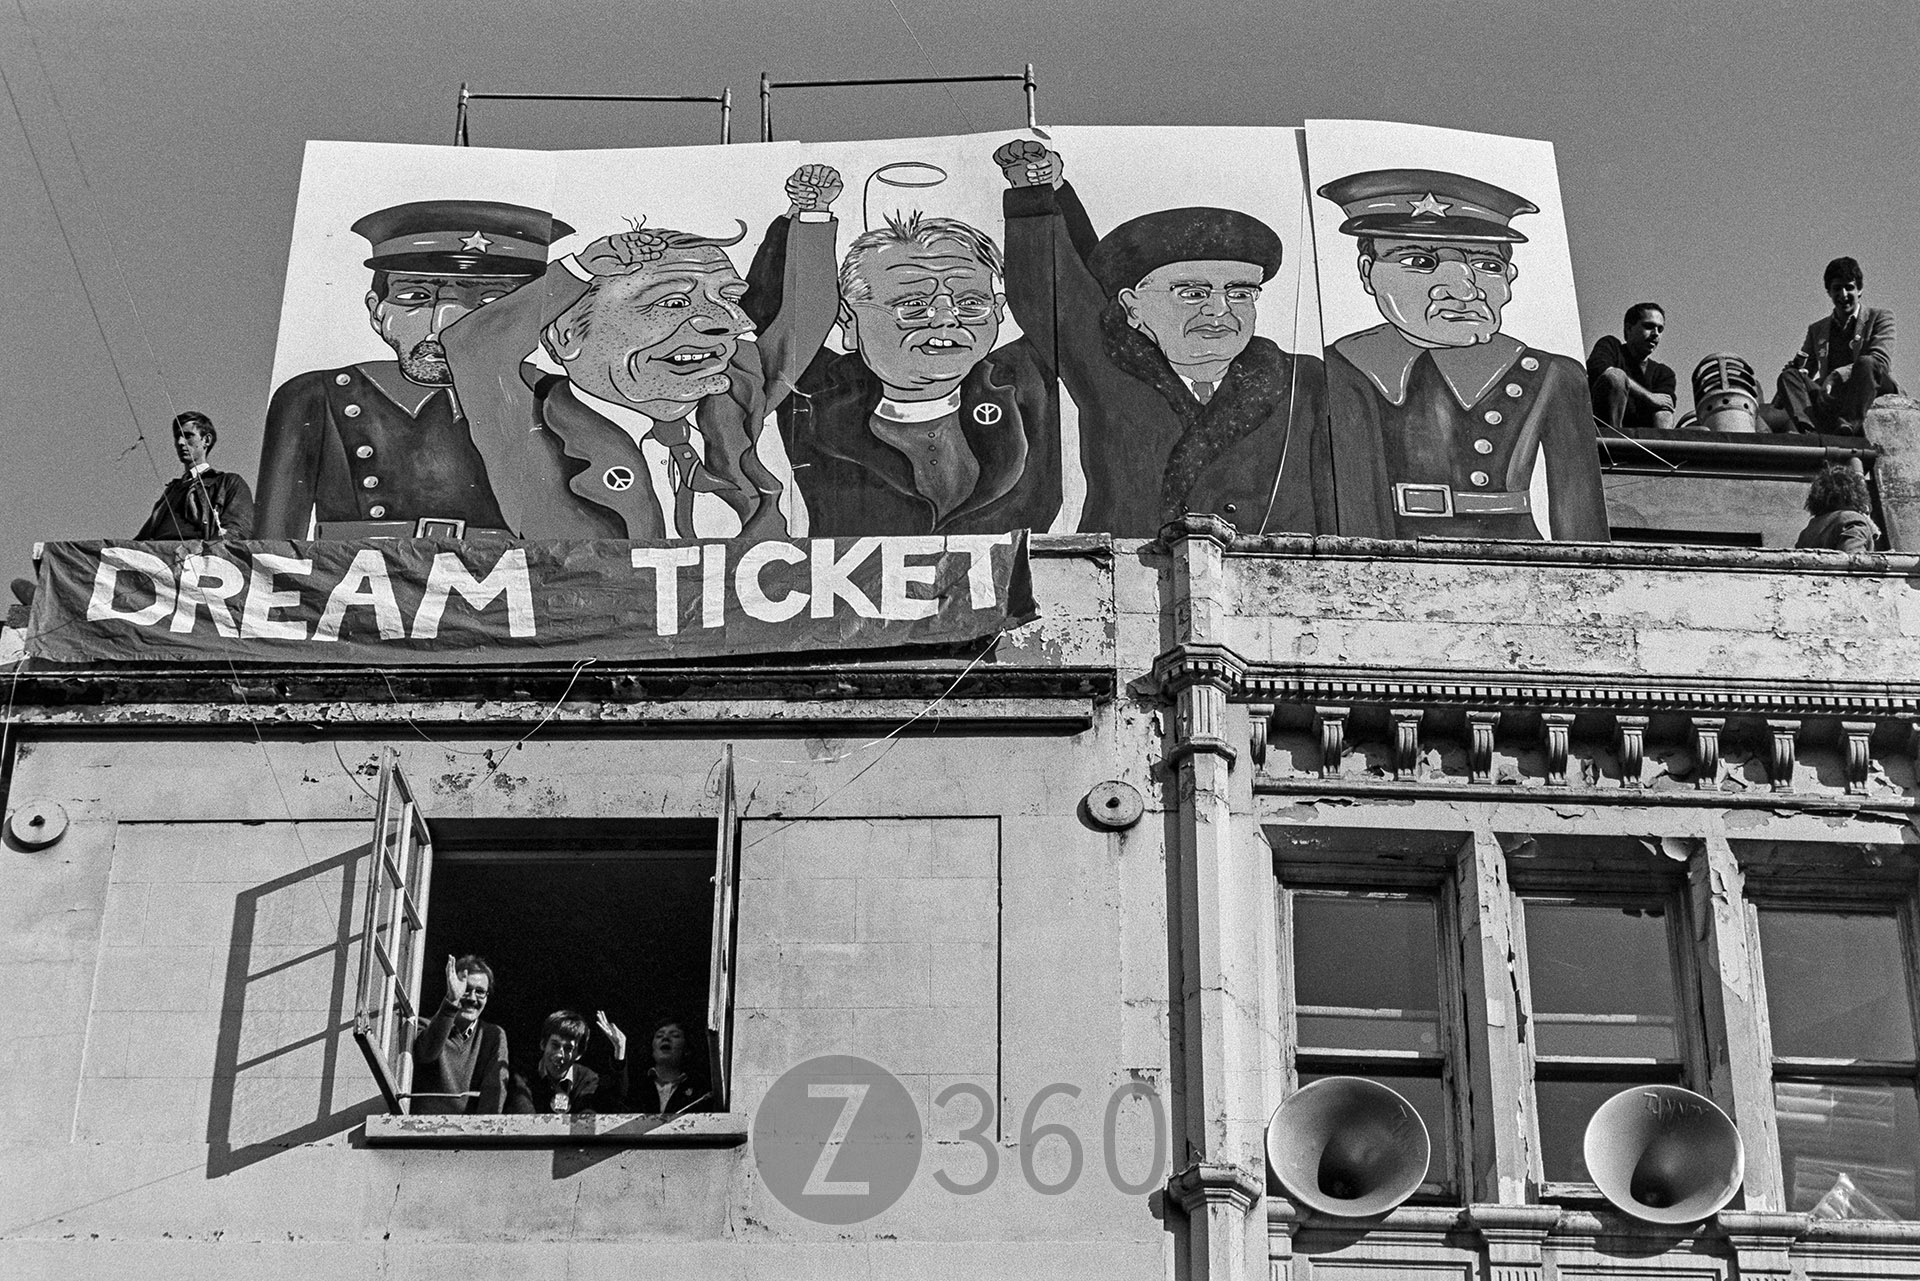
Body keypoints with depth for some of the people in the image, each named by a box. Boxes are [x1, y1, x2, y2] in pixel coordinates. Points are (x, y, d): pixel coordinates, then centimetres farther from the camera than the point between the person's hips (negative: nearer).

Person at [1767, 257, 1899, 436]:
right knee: (1789, 375, -18)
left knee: (1865, 364, -31)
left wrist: (1837, 375, -20)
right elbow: (1806, 369, 19)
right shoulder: (1817, 329, 26)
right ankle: (1804, 428, -46)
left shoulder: (1879, 317, 12)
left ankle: (1849, 425, -52)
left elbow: (1881, 362, -5)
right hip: (1832, 400, 3)